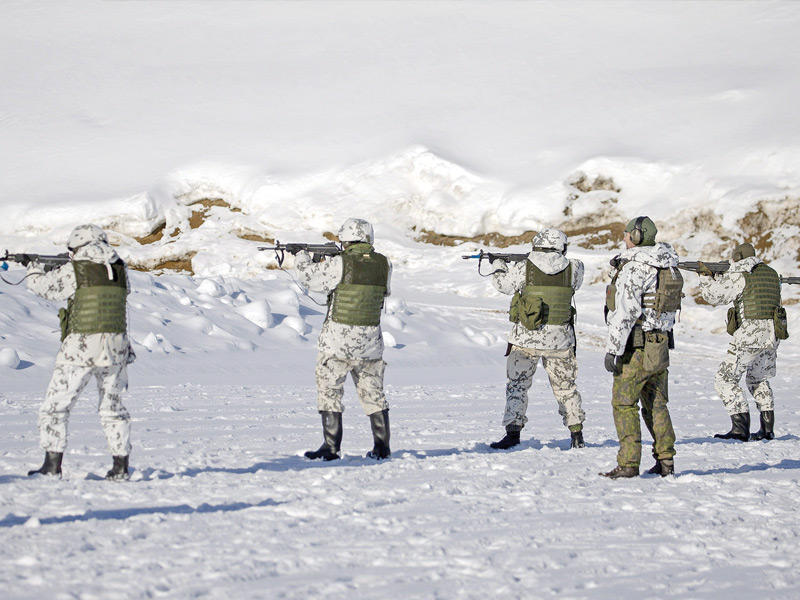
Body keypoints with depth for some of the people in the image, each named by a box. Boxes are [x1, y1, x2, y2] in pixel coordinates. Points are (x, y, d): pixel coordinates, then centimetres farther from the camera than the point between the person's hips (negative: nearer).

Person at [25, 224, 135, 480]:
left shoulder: (73, 271, -6)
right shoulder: (120, 270, 7)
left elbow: (42, 286, 5)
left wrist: (33, 269, 30)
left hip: (80, 348, -5)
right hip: (115, 348, 5)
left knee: (55, 407, 4)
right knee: (112, 408, 17)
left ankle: (52, 464, -1)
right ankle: (121, 466, 15)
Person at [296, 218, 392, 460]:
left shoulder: (339, 264, -14)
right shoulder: (383, 264, 1)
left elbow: (308, 277, -4)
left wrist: (302, 257, 18)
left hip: (338, 340, -5)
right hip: (371, 340, 5)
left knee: (329, 391, 4)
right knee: (373, 393, 14)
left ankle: (331, 447, 1)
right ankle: (382, 447, 14)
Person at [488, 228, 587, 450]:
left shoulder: (524, 268, -7)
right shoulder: (572, 269, -4)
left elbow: (502, 283, 7)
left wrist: (499, 266, 27)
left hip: (526, 337, -2)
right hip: (559, 340, 2)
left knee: (517, 385, 7)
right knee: (565, 387, 14)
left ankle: (513, 432, 0)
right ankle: (577, 435, 17)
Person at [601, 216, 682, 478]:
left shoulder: (633, 269, -16)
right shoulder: (669, 267, 10)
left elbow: (625, 314, -20)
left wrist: (613, 350, -18)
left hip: (636, 347, -8)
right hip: (661, 347, 8)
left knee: (624, 404, -2)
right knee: (656, 405, 14)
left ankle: (628, 464, -5)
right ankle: (666, 461, 15)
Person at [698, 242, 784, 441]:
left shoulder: (739, 277, -7)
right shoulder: (771, 274, 15)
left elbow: (713, 296, -5)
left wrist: (706, 276, 13)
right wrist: (727, 276, 24)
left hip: (750, 334, -8)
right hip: (772, 335, 8)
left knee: (725, 380, -3)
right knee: (758, 379, 25)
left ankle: (740, 428, -13)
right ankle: (768, 428, 21)